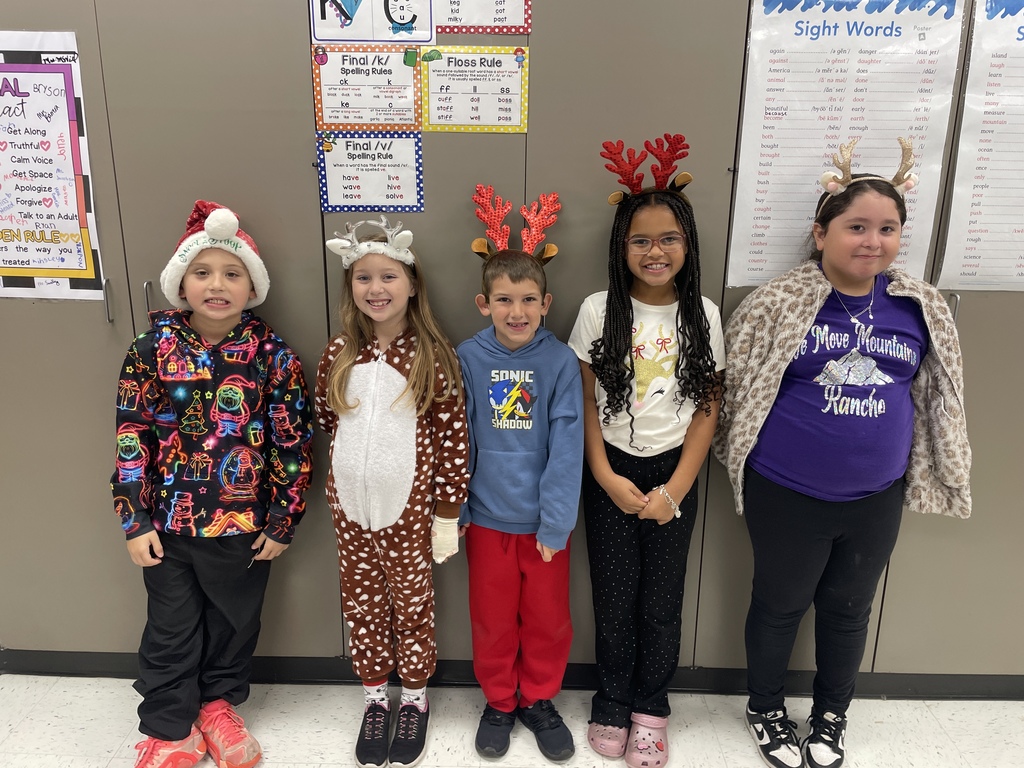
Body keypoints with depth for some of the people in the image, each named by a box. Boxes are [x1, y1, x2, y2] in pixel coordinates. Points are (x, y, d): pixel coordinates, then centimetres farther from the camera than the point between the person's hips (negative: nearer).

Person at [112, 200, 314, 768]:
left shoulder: (273, 356, -10)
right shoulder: (151, 350, -7)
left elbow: (292, 444, -6)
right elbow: (131, 438, -3)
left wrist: (282, 523, -4)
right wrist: (136, 521, -4)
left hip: (243, 525, 0)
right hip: (167, 525, 1)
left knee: (235, 621, 19)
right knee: (171, 630, 16)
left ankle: (218, 702, 46)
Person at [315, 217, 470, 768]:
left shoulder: (432, 356, -12)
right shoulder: (339, 352, -1)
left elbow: (453, 438, -10)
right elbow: (324, 418, 13)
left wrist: (448, 514, -9)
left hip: (408, 506, -3)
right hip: (350, 505, 3)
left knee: (412, 603, 14)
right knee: (362, 604, 16)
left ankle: (415, 700, 36)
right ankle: (374, 697, 37)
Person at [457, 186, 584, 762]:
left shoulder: (561, 362, -12)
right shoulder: (468, 359, -9)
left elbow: (566, 447, -12)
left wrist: (555, 522, -12)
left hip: (544, 519, 0)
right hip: (488, 516, 1)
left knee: (548, 619, 16)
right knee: (492, 620, 17)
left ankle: (539, 699, 41)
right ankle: (499, 702, 40)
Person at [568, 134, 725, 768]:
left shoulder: (702, 314, -3)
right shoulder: (598, 310, -6)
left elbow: (708, 407, -2)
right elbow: (584, 402, -3)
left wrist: (675, 489, -8)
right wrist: (607, 478, -9)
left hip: (674, 474, 1)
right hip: (612, 472, -1)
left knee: (662, 600, 10)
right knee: (614, 597, 10)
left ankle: (650, 706, 32)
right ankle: (613, 702, 32)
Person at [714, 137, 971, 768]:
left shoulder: (922, 309, -4)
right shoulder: (779, 303, -15)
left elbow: (935, 395, 9)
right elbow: (737, 385, -7)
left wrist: (915, 472, 12)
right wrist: (743, 458, -1)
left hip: (876, 497, 4)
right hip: (786, 494, -3)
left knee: (849, 608, 21)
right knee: (780, 603, 16)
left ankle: (832, 715, 47)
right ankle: (767, 710, 42)